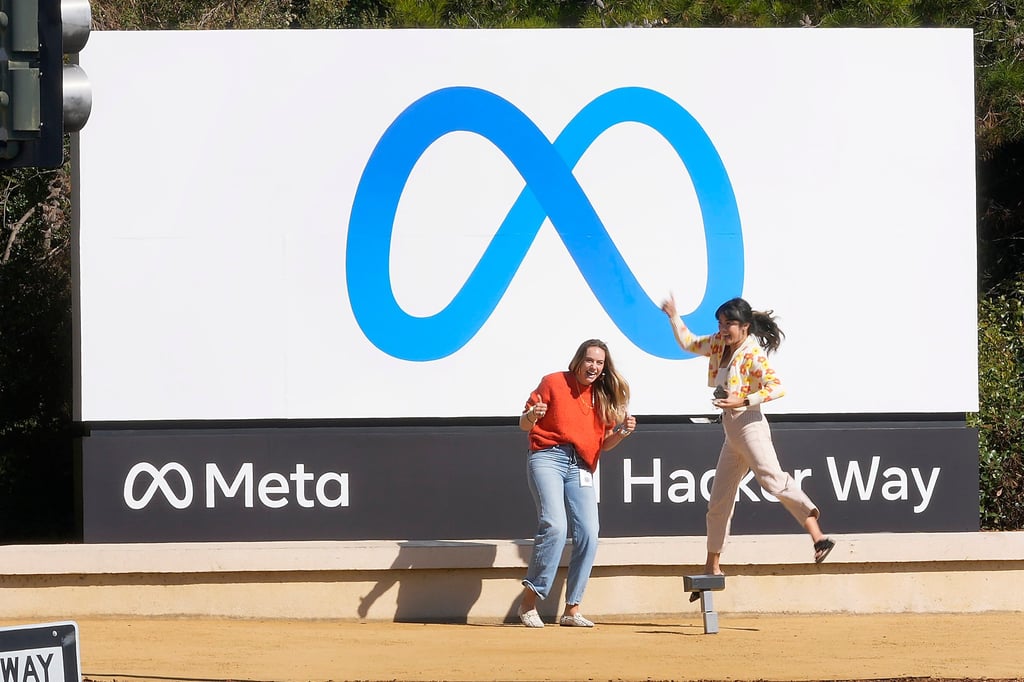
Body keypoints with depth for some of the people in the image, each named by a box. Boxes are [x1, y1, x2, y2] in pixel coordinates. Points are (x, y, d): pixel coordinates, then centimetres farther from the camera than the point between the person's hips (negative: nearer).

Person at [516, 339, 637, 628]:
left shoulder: (603, 397, 17)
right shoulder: (554, 383, 4)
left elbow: (603, 443, 18)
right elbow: (524, 424, 5)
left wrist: (623, 431, -2)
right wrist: (532, 415, -19)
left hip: (581, 468, 5)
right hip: (548, 457, -5)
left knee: (588, 535, -6)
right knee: (554, 525, -22)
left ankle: (572, 609, 3)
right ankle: (529, 601, -15)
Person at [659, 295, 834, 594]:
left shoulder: (753, 354, -12)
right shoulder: (719, 344, 12)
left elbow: (777, 388, -20)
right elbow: (689, 343, 30)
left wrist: (742, 401, -26)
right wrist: (673, 317, 23)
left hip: (749, 425, -9)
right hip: (731, 432, 9)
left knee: (771, 478, -32)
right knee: (719, 502, 15)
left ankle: (816, 534, -45)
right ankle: (712, 567, 26)